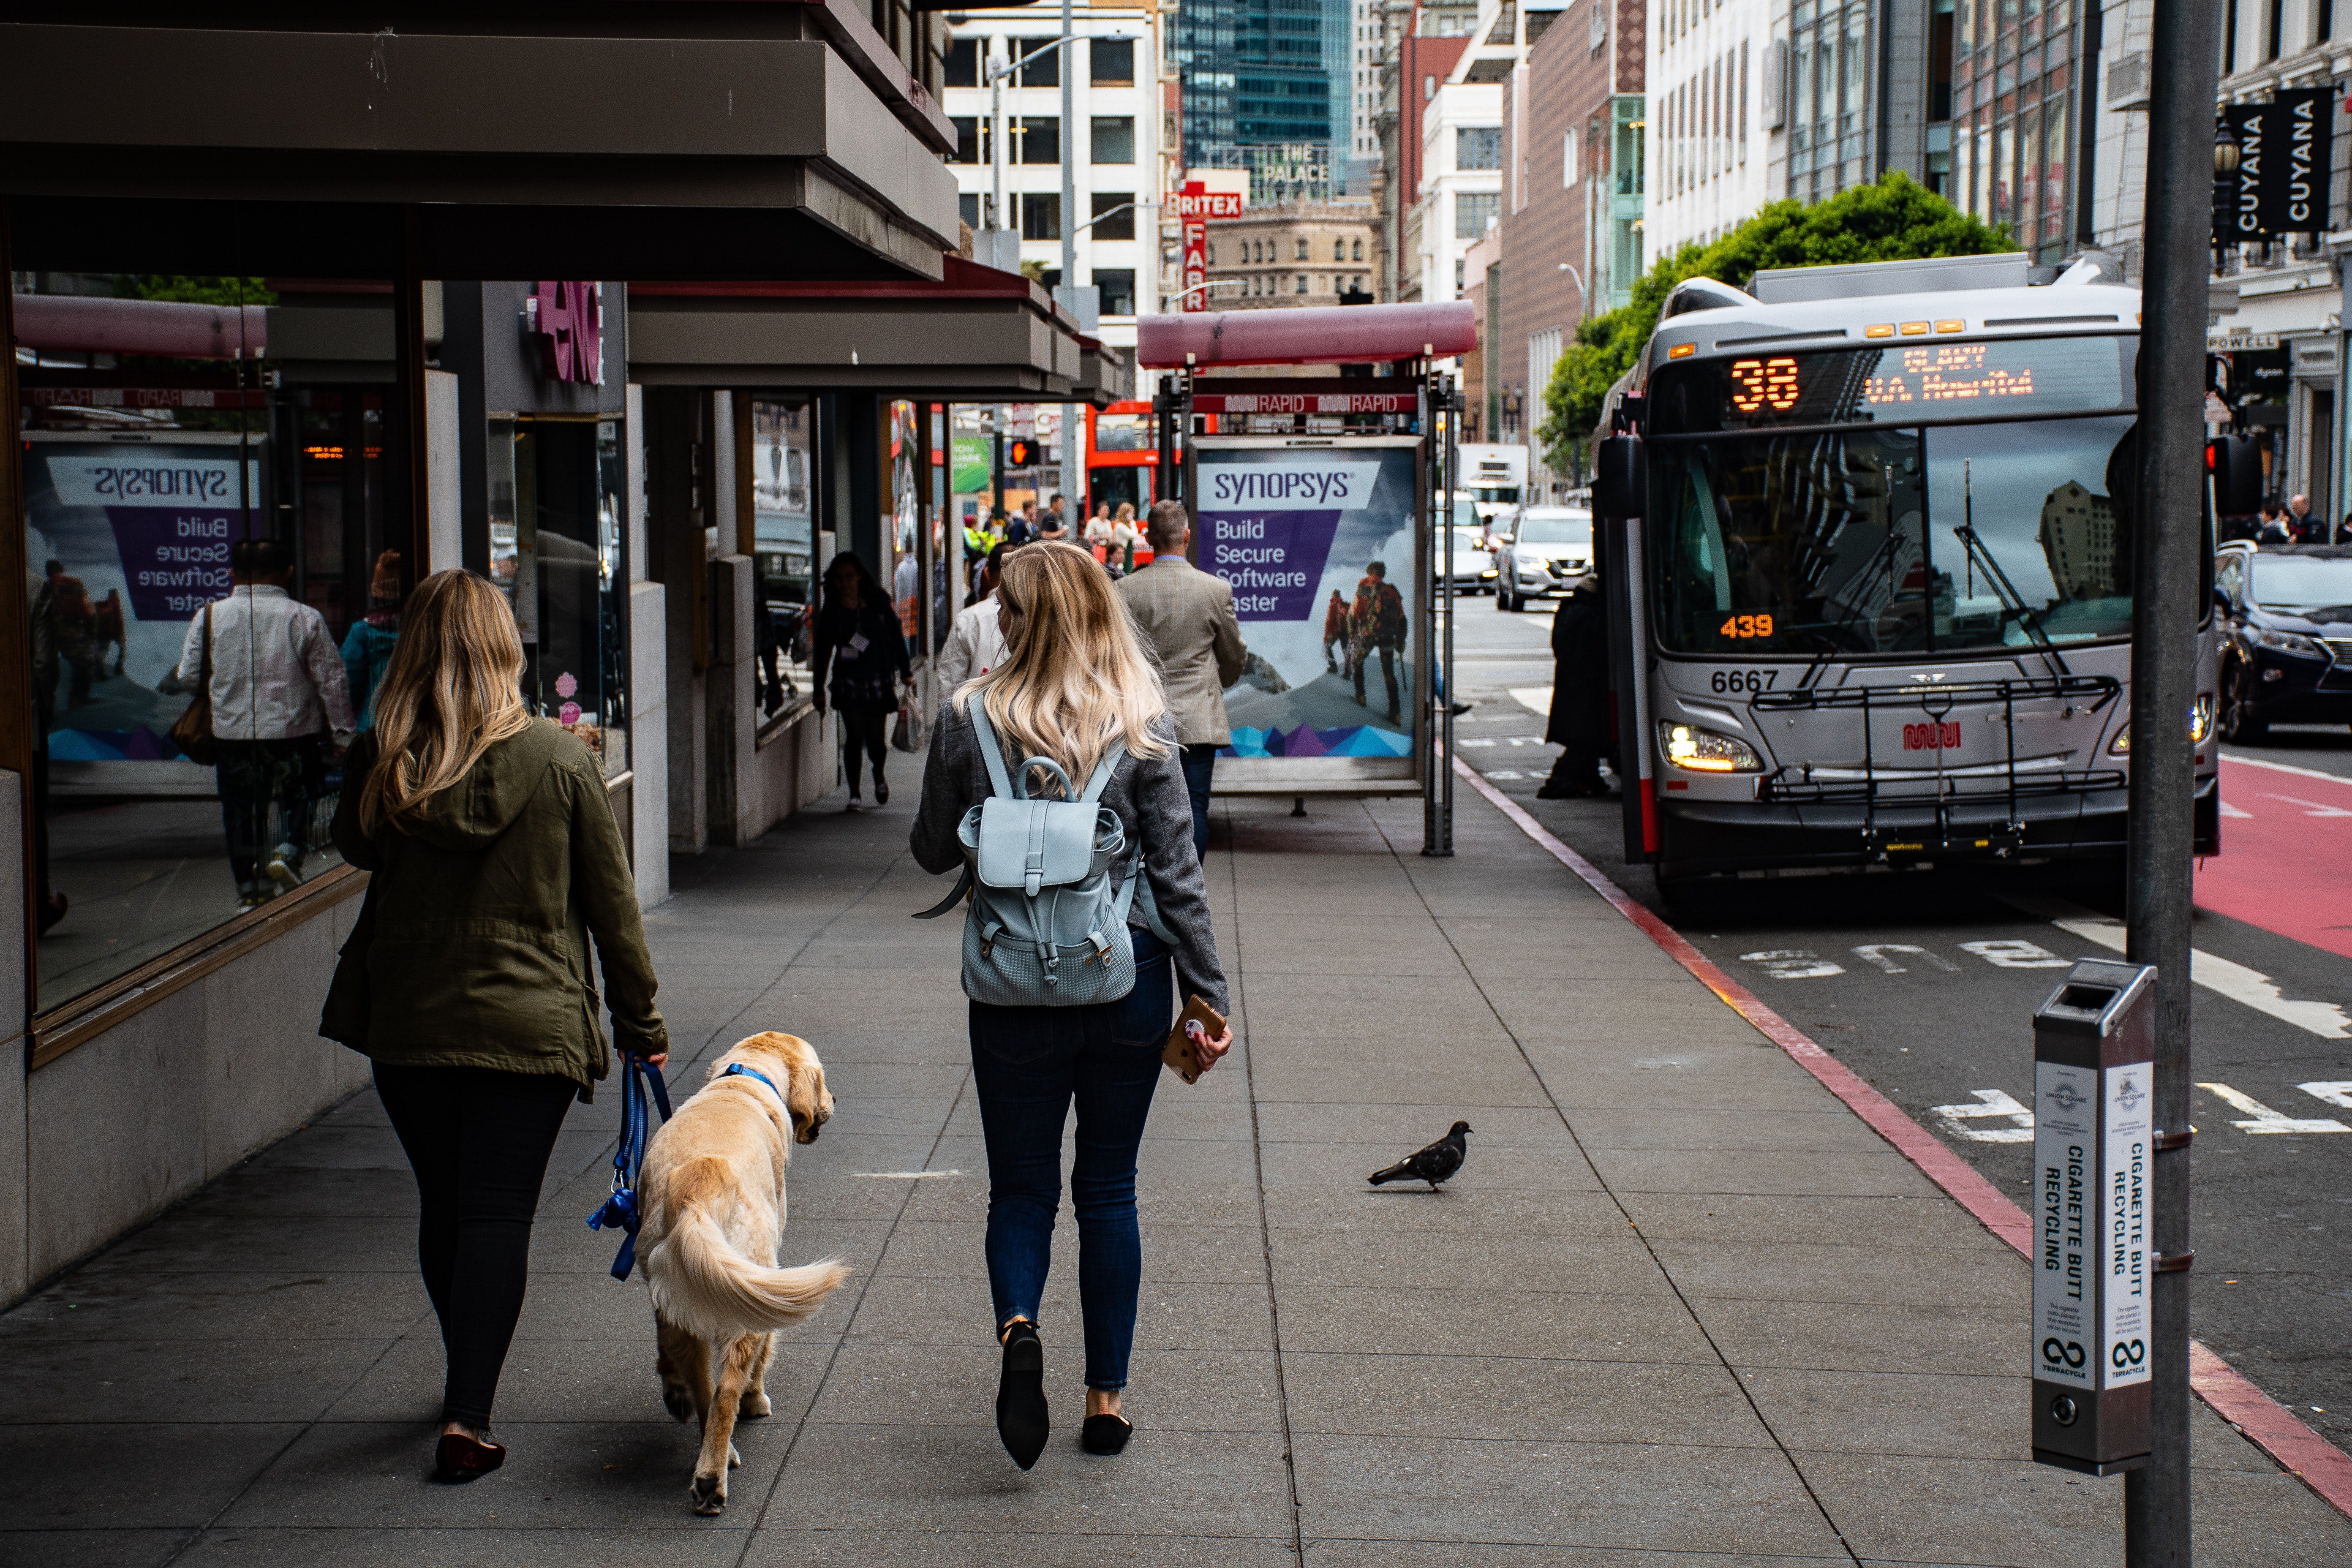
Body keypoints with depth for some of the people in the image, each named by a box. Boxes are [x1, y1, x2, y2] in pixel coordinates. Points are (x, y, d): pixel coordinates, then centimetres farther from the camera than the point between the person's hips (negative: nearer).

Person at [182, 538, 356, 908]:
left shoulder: (210, 617, -1)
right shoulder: (305, 618, -4)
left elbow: (188, 676, 3)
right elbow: (332, 681, -3)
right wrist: (343, 735, 4)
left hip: (231, 734, 1)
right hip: (294, 729, -1)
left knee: (240, 809, 12)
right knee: (297, 795, 16)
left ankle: (250, 889, 13)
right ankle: (289, 850, -9)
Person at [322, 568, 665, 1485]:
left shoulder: (379, 762, -5)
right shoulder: (559, 761, -8)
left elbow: (354, 847, 17)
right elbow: (611, 902, -3)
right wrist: (639, 1020, 5)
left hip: (406, 1024, 2)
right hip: (530, 1024, -2)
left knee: (441, 1206, 17)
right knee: (498, 1214, 1)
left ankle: (469, 1390, 34)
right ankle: (467, 1418, -7)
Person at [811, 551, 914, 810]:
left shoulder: (878, 604, 0)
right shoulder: (831, 612, 2)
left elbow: (896, 638, 7)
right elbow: (823, 652, 7)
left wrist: (905, 672, 5)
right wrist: (819, 690, 7)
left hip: (879, 681, 0)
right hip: (848, 682, 0)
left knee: (876, 738, 0)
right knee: (854, 737, -10)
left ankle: (879, 776, 33)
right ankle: (854, 796, -2)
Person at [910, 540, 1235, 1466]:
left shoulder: (970, 719, -6)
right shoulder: (1143, 723, -5)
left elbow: (933, 852, 4)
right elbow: (1176, 870, -4)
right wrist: (1209, 995, 1)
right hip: (1129, 981, 1)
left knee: (1022, 1187, 11)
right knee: (1110, 1189, 13)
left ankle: (1018, 1328, -18)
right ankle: (1106, 1399, 15)